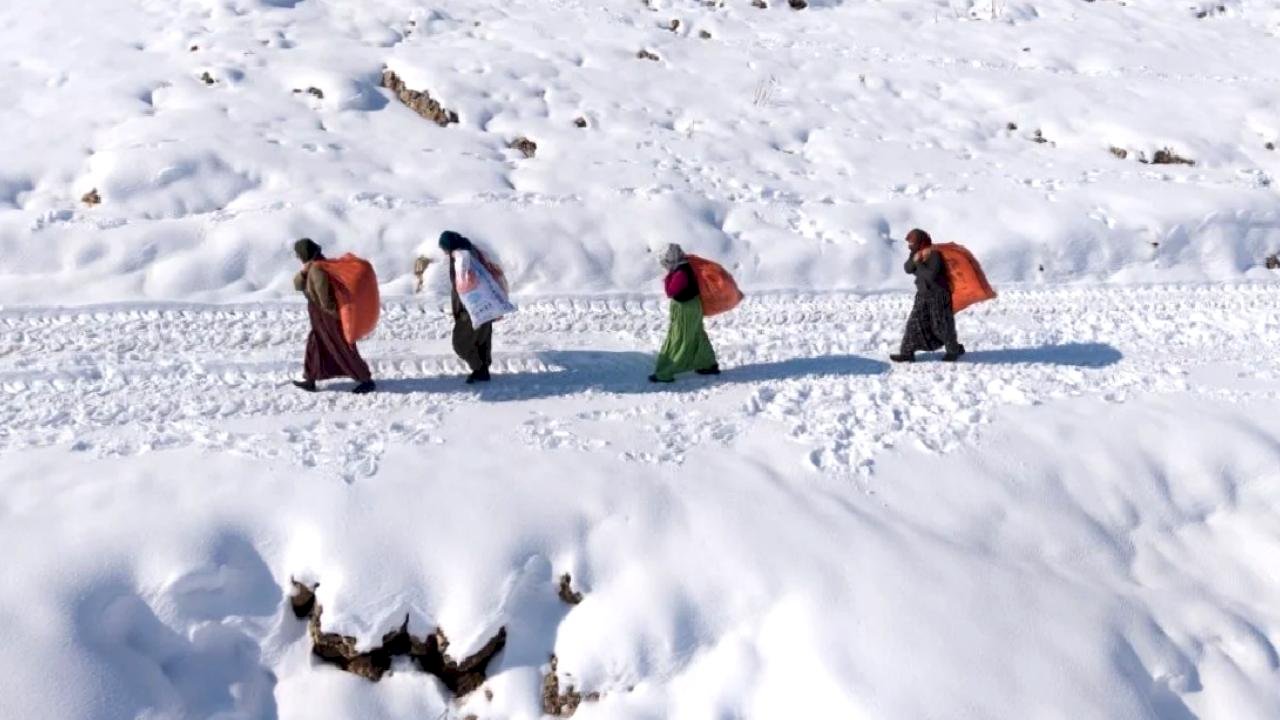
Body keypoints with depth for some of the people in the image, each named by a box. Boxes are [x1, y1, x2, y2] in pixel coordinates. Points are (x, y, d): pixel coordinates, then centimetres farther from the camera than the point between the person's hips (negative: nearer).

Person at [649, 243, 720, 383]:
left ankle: (664, 373, -2)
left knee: (676, 341, -6)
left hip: (685, 310, -10)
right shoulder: (686, 268, 3)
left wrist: (668, 276, -17)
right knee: (697, 337, 21)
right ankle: (709, 365, 34)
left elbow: (670, 292, -23)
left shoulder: (681, 273, -26)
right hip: (692, 307, 10)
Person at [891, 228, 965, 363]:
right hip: (923, 294, 8)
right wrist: (914, 260, -18)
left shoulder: (934, 255, -22)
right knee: (914, 323, 4)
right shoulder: (916, 253, 2)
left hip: (938, 295, -8)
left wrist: (918, 264, -24)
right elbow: (908, 268, 0)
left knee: (940, 325, 2)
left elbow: (931, 275, -28)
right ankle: (907, 353, 8)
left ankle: (954, 350, 23)